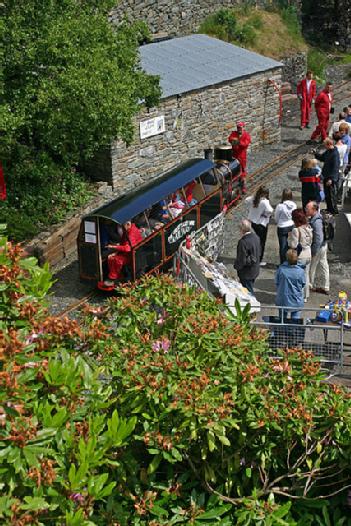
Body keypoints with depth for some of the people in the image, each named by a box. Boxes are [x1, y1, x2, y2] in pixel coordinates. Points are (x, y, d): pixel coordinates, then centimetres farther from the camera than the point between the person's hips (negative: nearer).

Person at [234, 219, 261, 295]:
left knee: (248, 292, 4)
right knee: (250, 288, 24)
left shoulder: (243, 242, -28)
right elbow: (259, 252, 11)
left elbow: (241, 260, -23)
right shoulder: (256, 237, -3)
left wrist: (236, 266, -6)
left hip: (246, 273, -8)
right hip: (255, 270, 8)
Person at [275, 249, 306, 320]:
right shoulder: (301, 271, -19)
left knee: (282, 317, 21)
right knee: (295, 319, 14)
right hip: (296, 301, -1)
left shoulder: (280, 269, -18)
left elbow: (277, 283, -6)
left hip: (283, 300, 1)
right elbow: (303, 284, -3)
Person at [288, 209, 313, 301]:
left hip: (299, 257, -7)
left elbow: (293, 245, -22)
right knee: (306, 275, 18)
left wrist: (289, 238, -7)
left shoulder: (296, 230, -24)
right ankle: (305, 296, 30)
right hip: (308, 255, 7)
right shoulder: (309, 227, -1)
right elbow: (310, 242, 8)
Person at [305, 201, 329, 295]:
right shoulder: (314, 218, 2)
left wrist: (313, 251, -22)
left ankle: (310, 286, 27)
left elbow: (319, 239, -29)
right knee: (324, 266, 16)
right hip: (323, 245, 9)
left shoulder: (316, 221, -28)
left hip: (318, 247, -9)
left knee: (311, 267, 9)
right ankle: (325, 288, 26)